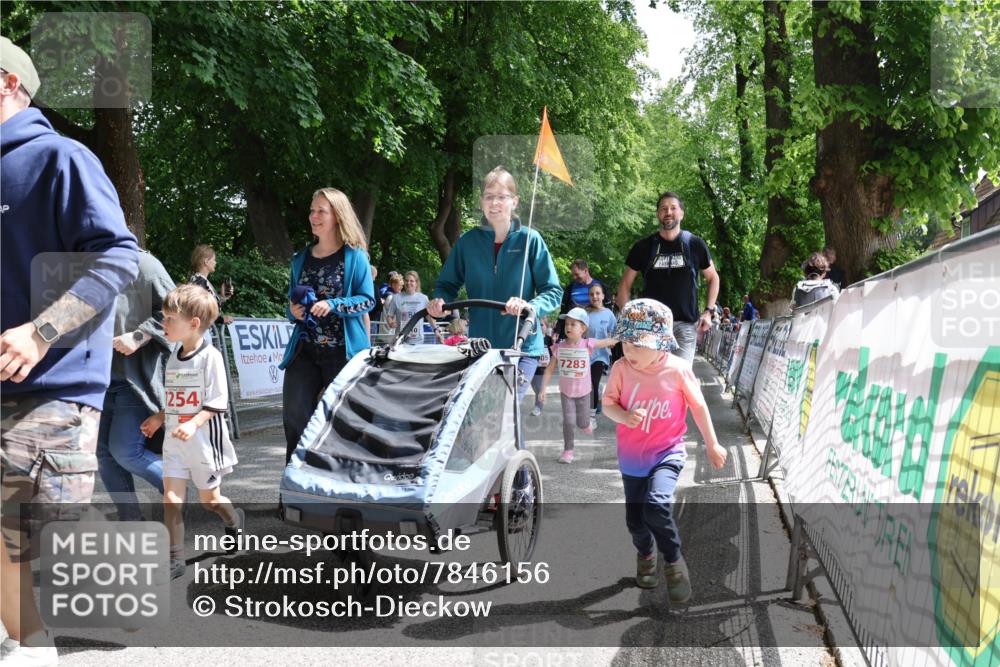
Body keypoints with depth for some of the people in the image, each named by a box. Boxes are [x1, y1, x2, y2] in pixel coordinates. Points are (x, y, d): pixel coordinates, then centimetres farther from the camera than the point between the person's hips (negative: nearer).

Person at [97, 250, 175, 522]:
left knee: (125, 450, -12)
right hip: (99, 378, 7)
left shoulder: (142, 264, -7)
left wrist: (139, 336, -17)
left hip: (135, 377, -7)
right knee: (103, 451, 6)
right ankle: (131, 521, 17)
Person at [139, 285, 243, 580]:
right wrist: (160, 418, 10)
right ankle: (175, 559, 1)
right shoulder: (173, 359, 9)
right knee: (171, 496, -3)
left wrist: (193, 423, -26)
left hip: (204, 439, -6)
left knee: (209, 498, 9)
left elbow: (218, 401, -16)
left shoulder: (210, 356, -14)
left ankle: (234, 521, 40)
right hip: (174, 440, 6)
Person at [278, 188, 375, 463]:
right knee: (294, 417, -5)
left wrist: (333, 305, -20)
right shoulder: (301, 259, 14)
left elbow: (368, 300, -6)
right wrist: (293, 311, 0)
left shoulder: (354, 256, -1)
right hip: (305, 350, 4)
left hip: (343, 351, -4)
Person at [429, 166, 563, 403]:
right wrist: (439, 301, -10)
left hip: (522, 347, -2)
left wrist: (530, 306, -22)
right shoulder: (468, 241, 4)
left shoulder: (530, 240, -2)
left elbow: (553, 291, -2)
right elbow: (447, 284, 13)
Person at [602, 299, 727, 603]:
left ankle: (674, 561, -2)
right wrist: (625, 416, -27)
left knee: (656, 505, -26)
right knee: (635, 519, 12)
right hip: (632, 456, 3)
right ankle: (645, 553, 46)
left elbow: (698, 407, -3)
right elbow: (608, 404, -5)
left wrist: (712, 445, 5)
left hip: (668, 452, -3)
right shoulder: (621, 369, -12)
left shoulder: (678, 370, -16)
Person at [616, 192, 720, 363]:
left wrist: (708, 311, 5)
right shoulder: (644, 247, 3)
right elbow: (625, 285, 10)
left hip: (685, 324, 0)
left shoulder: (695, 245, 3)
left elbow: (713, 278, 16)